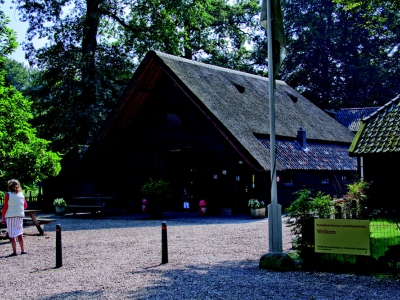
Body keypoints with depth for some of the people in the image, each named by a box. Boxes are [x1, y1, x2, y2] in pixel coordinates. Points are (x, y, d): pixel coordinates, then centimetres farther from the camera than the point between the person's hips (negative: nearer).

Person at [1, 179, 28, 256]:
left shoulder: (8, 195, -7)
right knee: (19, 233, 15)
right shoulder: (22, 194, 4)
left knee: (12, 235, 1)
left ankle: (14, 251, -1)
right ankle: (23, 250, 16)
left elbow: (5, 207, -8)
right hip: (20, 215, 4)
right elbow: (25, 206, 9)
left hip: (10, 216, -4)